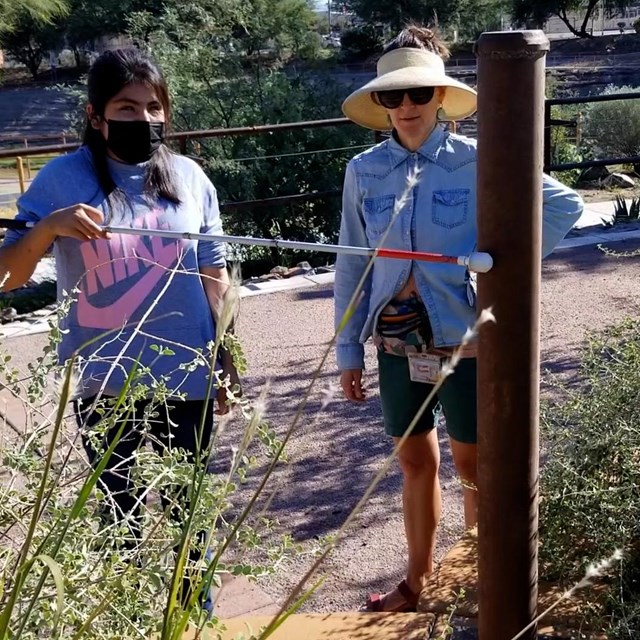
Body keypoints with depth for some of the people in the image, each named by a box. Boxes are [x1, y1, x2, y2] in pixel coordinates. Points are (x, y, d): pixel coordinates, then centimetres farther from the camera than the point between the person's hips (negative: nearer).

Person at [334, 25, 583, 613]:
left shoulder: (474, 161, -10)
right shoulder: (364, 171, -1)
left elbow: (565, 205, -6)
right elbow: (352, 264, 4)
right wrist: (349, 349, 4)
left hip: (463, 342, -3)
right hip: (396, 344, 3)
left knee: (472, 465, 11)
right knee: (415, 463, 17)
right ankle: (419, 581, 35)